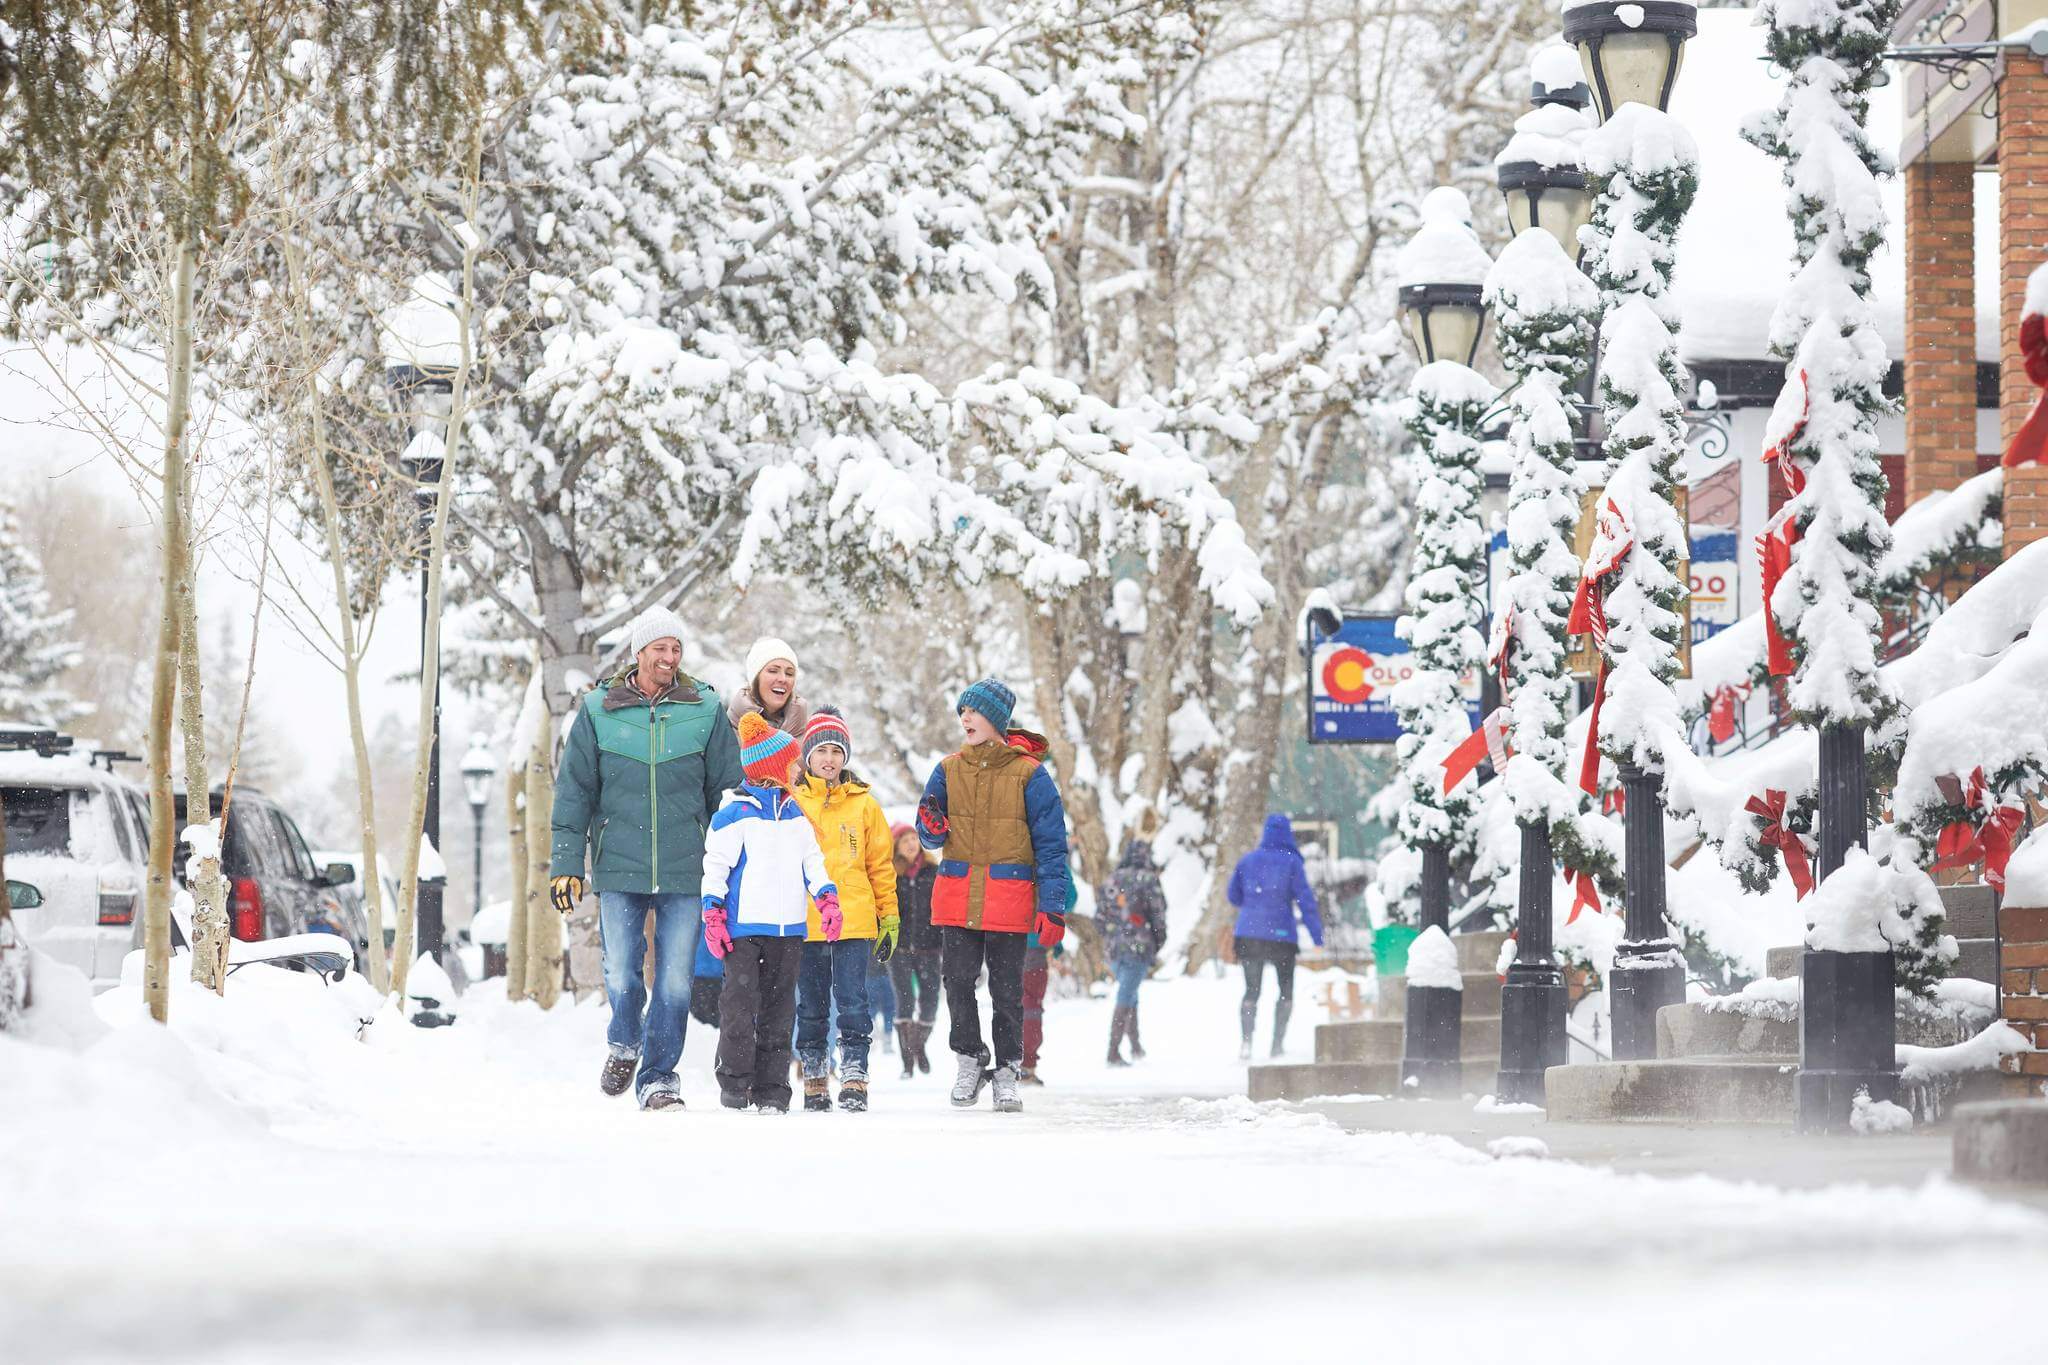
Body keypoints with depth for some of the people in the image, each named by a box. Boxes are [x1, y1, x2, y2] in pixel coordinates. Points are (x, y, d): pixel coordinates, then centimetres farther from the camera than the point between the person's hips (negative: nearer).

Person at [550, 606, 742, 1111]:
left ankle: (658, 1076, 12)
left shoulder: (705, 710, 3)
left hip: (686, 871, 0)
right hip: (619, 867, 0)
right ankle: (624, 1042, 27)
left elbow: (728, 791, 9)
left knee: (675, 979, 0)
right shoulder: (598, 712, 3)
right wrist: (566, 863, 2)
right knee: (620, 975, -2)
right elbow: (574, 791, 7)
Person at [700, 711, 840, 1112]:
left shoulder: (796, 815, 13)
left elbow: (812, 861, 18)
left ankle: (771, 1088, 10)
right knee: (741, 1005, -5)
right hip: (744, 925, -6)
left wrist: (827, 899, 4)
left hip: (789, 928, 6)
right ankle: (735, 1083, 4)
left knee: (778, 1010, 6)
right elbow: (715, 866, -5)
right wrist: (713, 914, -9)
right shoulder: (735, 814, -6)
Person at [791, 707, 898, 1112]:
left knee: (853, 1002, -5)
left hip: (855, 920, -1)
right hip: (805, 923, 1)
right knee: (811, 1006, 7)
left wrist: (889, 916, 7)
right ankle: (814, 1079, 14)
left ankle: (854, 1078, 0)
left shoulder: (864, 804, 7)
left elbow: (881, 864, 10)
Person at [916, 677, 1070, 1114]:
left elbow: (1051, 843, -2)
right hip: (957, 896, 3)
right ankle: (969, 1060, 15)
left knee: (1007, 988, 1)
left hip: (1009, 898, -3)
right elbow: (931, 838, 13)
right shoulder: (948, 770, 8)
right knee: (957, 980, -2)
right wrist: (933, 828, -13)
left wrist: (1052, 907, -9)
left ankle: (1007, 1072, 12)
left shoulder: (1028, 774, -3)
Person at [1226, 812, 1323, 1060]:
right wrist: (1317, 936, -7)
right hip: (1281, 935, -2)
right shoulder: (1292, 862, -6)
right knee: (1286, 991, 13)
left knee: (1251, 991, 9)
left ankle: (1247, 1040, -9)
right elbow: (1305, 900, -9)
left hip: (1248, 934, 2)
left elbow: (1234, 896, 13)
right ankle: (1277, 1043, 4)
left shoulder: (1247, 860, 5)